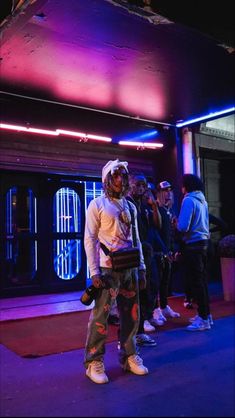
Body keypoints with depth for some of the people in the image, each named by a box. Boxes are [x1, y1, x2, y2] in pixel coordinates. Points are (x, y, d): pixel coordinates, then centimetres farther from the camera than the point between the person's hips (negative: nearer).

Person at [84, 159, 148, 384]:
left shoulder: (130, 207, 14)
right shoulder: (97, 204, -2)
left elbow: (136, 239, 16)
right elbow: (89, 239, -7)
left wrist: (141, 268, 11)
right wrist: (94, 271, -13)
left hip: (130, 268, 6)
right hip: (108, 269, -6)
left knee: (131, 314, 10)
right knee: (100, 316, -4)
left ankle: (129, 356, 25)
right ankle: (94, 362, 9)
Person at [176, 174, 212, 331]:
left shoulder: (189, 200, -14)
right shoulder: (202, 199, 11)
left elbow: (183, 227, -20)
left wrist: (176, 223, 1)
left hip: (193, 244, -8)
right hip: (203, 241, 8)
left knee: (196, 281, -3)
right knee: (202, 280, 14)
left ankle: (204, 319, 2)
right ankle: (205, 314, 24)